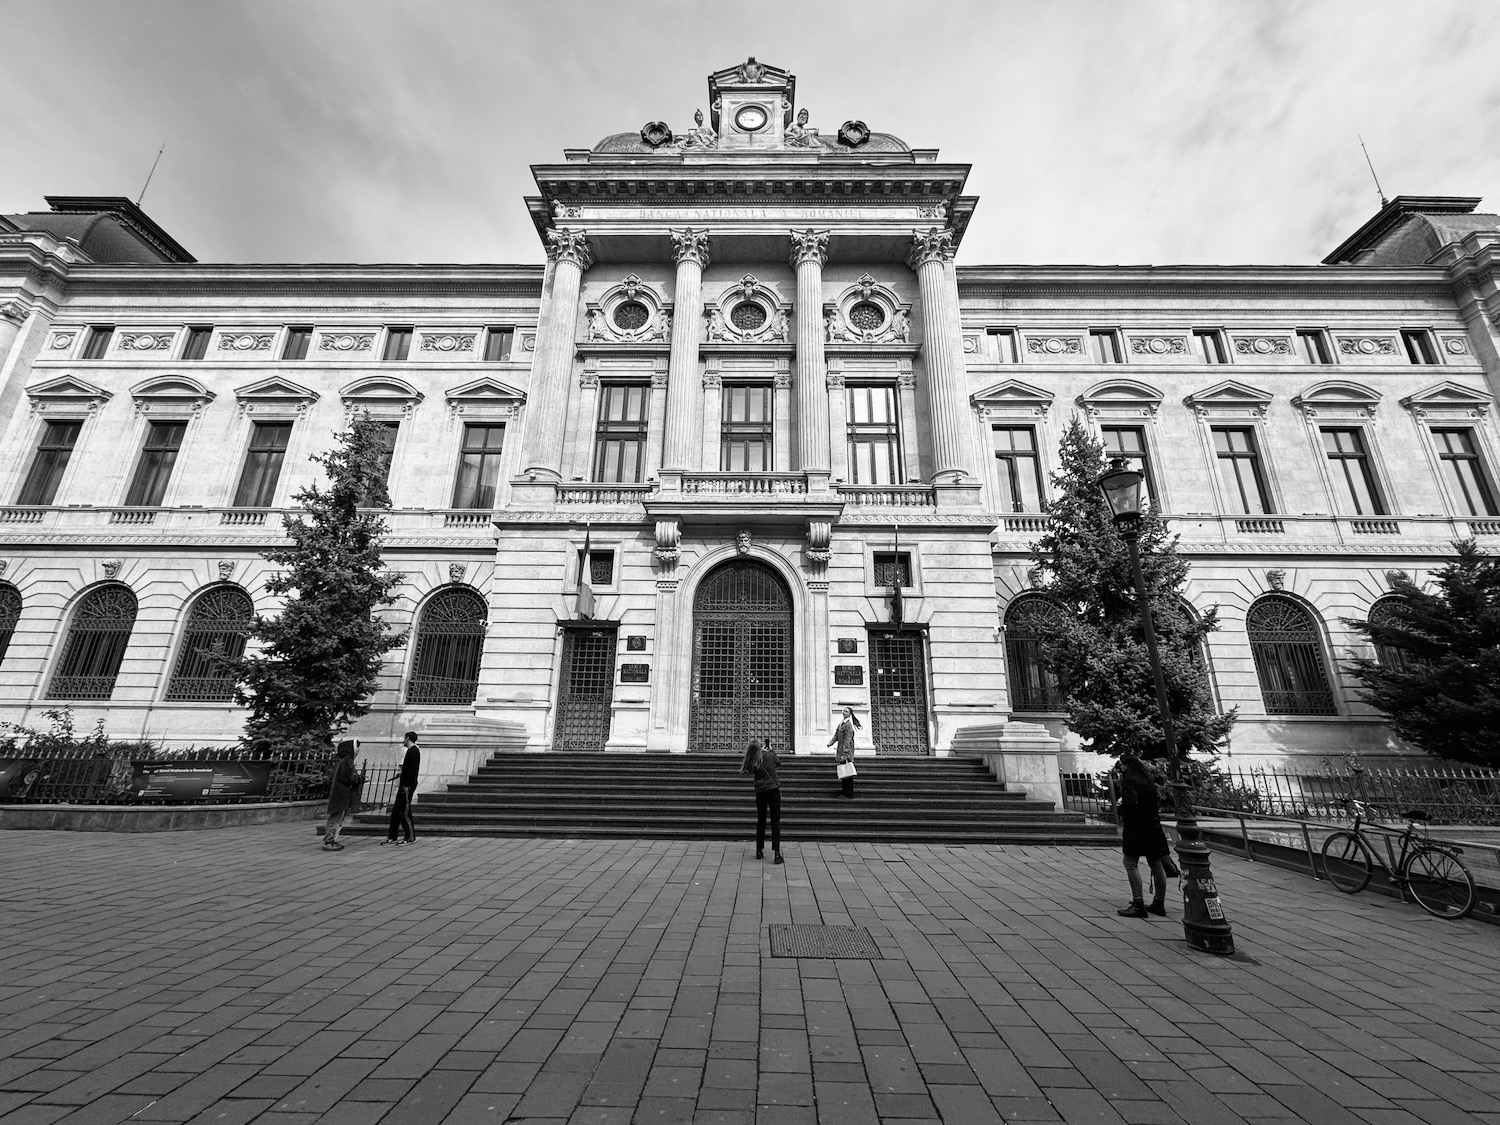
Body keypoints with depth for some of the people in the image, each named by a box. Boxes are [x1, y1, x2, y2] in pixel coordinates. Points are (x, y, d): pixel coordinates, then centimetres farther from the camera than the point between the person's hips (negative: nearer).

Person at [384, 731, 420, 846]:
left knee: (404, 811, -6)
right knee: (396, 810, 13)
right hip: (405, 785, 10)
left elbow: (412, 770, -21)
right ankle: (392, 836, 19)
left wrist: (406, 786, -22)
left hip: (407, 786, -10)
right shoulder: (412, 750, 17)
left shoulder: (413, 751, -14)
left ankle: (411, 837, 1)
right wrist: (401, 782, 19)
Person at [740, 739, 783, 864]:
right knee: (775, 822, 2)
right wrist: (770, 750, 26)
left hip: (760, 792, 2)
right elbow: (779, 762, 13)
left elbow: (742, 766, 14)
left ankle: (759, 851, 21)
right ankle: (776, 852, -6)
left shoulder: (751, 763, -6)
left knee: (760, 821, 16)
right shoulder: (770, 755, -6)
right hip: (773, 790, -1)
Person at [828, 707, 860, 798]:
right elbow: (836, 735, 15)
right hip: (841, 750, 9)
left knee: (847, 773, -6)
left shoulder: (848, 725, -13)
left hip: (846, 750, -9)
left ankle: (849, 794, -2)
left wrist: (844, 752, -23)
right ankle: (845, 791, 23)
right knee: (843, 773, 14)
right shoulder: (841, 724, 14)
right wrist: (830, 742, -2)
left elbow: (847, 739, -19)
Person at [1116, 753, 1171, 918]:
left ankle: (1138, 905, -8)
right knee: (1156, 864, 13)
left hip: (1136, 825, -8)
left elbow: (1131, 802, -23)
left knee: (1130, 862, -5)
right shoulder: (1147, 779, 12)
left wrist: (1122, 815, -7)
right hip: (1153, 824, 8)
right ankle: (1159, 903, 22)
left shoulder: (1129, 780, -12)